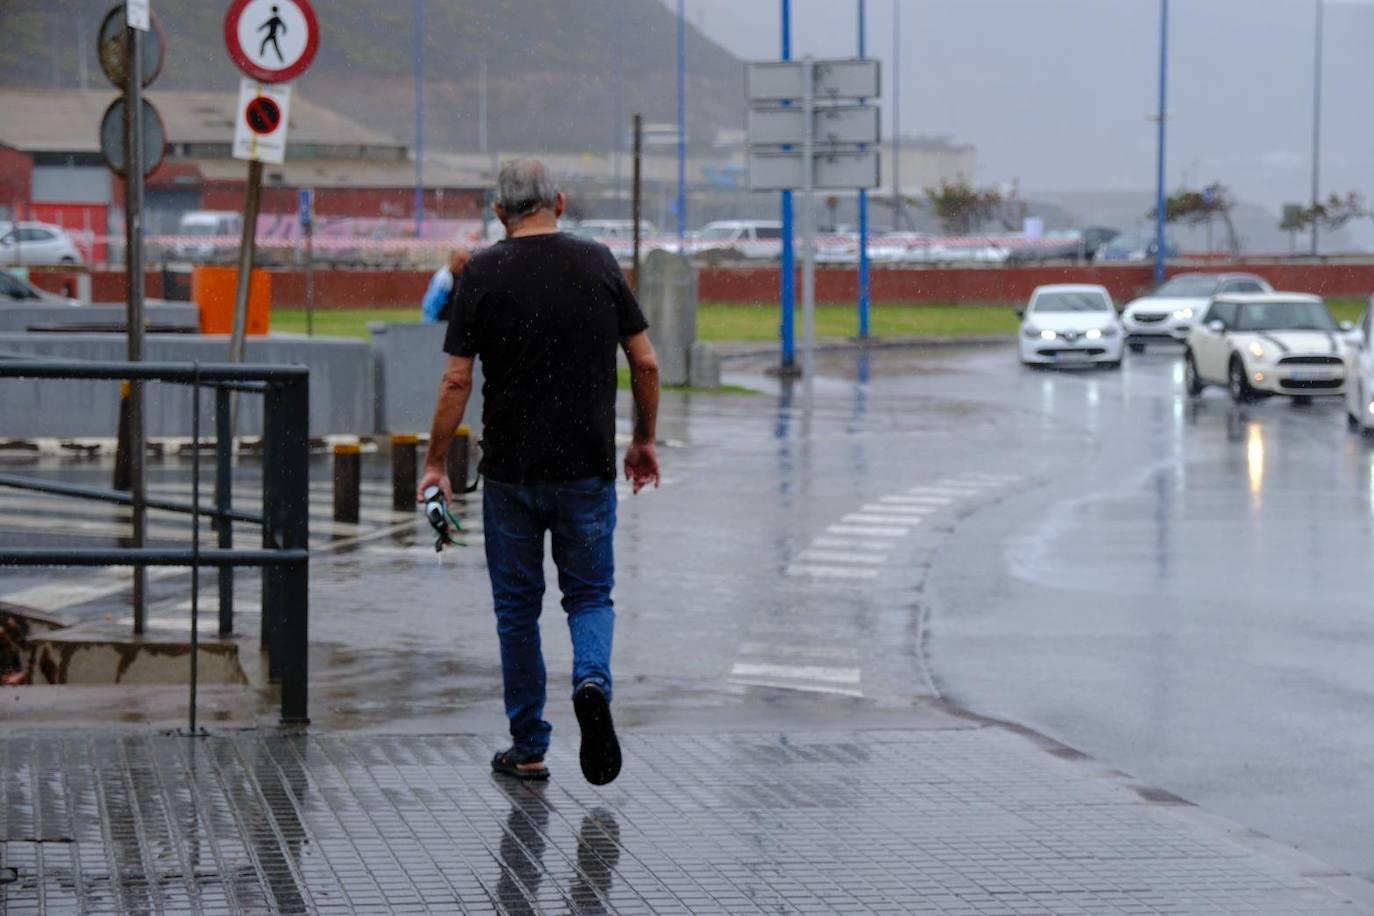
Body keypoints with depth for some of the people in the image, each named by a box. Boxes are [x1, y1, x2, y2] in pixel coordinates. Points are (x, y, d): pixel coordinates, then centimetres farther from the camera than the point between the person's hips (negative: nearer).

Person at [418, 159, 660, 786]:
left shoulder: (484, 273, -5)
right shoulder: (598, 264, 0)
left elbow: (456, 381, -7)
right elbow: (645, 363, 1)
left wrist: (435, 463, 1)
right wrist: (644, 440, 15)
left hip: (511, 470, -1)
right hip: (588, 469, 1)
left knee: (517, 608, 11)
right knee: (590, 596, 14)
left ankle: (528, 748, 15)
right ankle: (592, 681, -16)